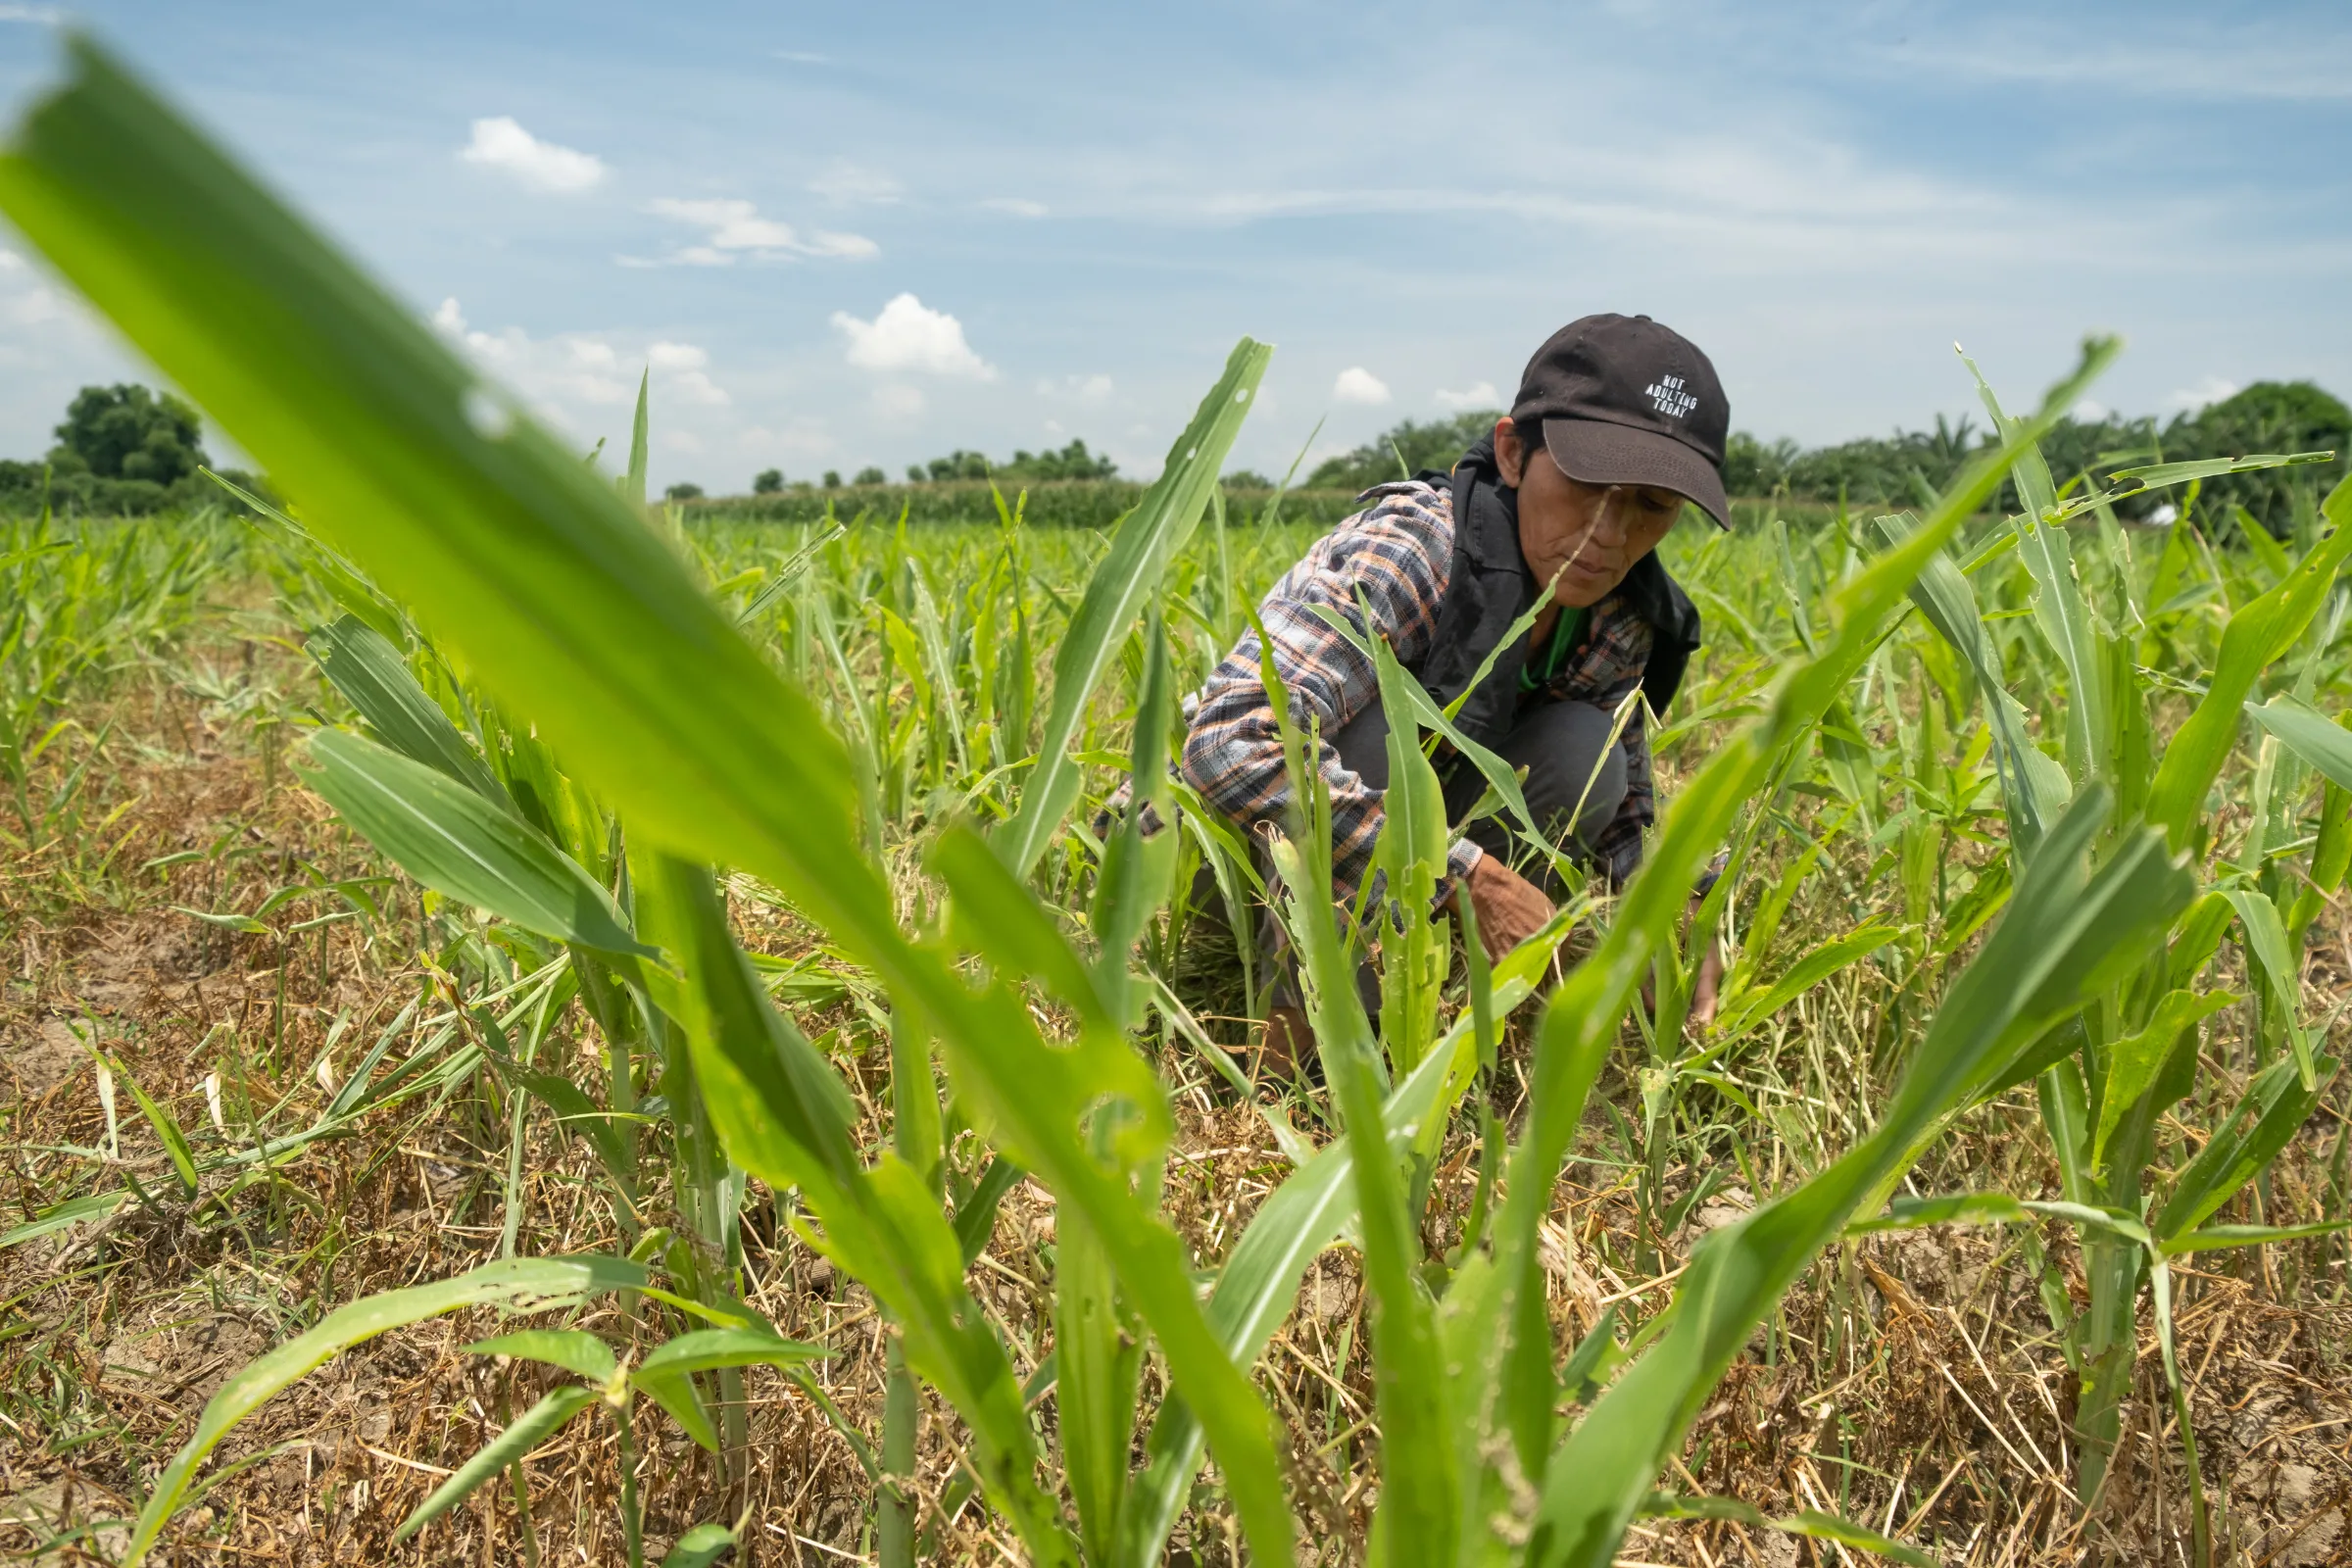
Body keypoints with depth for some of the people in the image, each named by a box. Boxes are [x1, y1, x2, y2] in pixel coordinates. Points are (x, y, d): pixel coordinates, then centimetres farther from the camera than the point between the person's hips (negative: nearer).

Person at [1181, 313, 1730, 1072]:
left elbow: (1623, 815, 2)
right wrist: (1468, 874, -41)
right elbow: (1232, 747, -44)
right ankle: (1304, 1015, -18)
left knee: (1583, 750, -18)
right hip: (1238, 848, -5)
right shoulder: (1406, 549, -31)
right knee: (1382, 720, -34)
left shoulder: (1620, 625, -8)